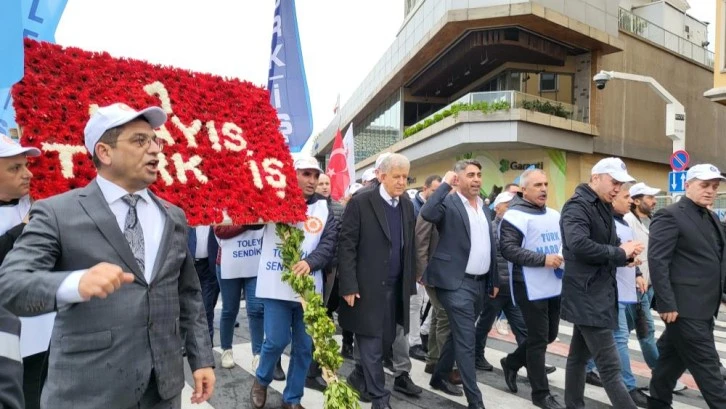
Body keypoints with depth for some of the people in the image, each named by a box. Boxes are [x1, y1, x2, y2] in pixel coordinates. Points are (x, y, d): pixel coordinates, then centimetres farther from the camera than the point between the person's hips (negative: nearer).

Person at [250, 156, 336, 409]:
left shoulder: (323, 208, 6)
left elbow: (329, 244, -4)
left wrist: (309, 262, -22)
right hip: (276, 286, -2)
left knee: (304, 346, 9)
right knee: (277, 340, -2)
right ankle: (261, 380, 31)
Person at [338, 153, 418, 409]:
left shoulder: (407, 205, 8)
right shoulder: (360, 202, -10)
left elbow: (409, 246, 12)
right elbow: (346, 246, -12)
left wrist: (410, 282, 10)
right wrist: (349, 286, -15)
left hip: (396, 287, 6)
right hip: (367, 286, -6)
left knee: (387, 340, 15)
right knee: (371, 342, 3)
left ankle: (359, 377, 38)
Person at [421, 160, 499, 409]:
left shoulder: (484, 207, 14)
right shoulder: (449, 203, -8)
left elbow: (490, 245, 18)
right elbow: (427, 213, -31)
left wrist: (494, 280, 17)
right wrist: (445, 184, -21)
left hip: (480, 283, 8)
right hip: (456, 282, -8)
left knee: (459, 335, 19)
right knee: (466, 340, -5)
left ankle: (439, 377, 37)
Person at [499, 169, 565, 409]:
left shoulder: (555, 215, 12)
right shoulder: (516, 216, -13)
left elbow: (564, 242, 25)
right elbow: (508, 249, -21)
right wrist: (543, 259, -24)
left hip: (554, 286, 8)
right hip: (531, 288, -8)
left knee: (549, 336, 17)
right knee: (538, 340, 2)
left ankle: (512, 362, 37)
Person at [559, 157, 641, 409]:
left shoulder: (603, 208, 16)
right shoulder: (577, 206, -14)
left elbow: (606, 248, 18)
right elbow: (579, 245, -29)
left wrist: (626, 252, -5)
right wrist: (620, 252, -17)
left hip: (596, 294, 10)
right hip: (587, 296, -10)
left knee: (580, 356, 18)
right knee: (610, 366, -6)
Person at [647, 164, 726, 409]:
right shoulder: (670, 216, -14)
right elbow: (657, 261, -20)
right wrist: (667, 304, -22)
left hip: (703, 306, 9)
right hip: (685, 307, -9)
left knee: (674, 357, 18)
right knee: (706, 365, 0)